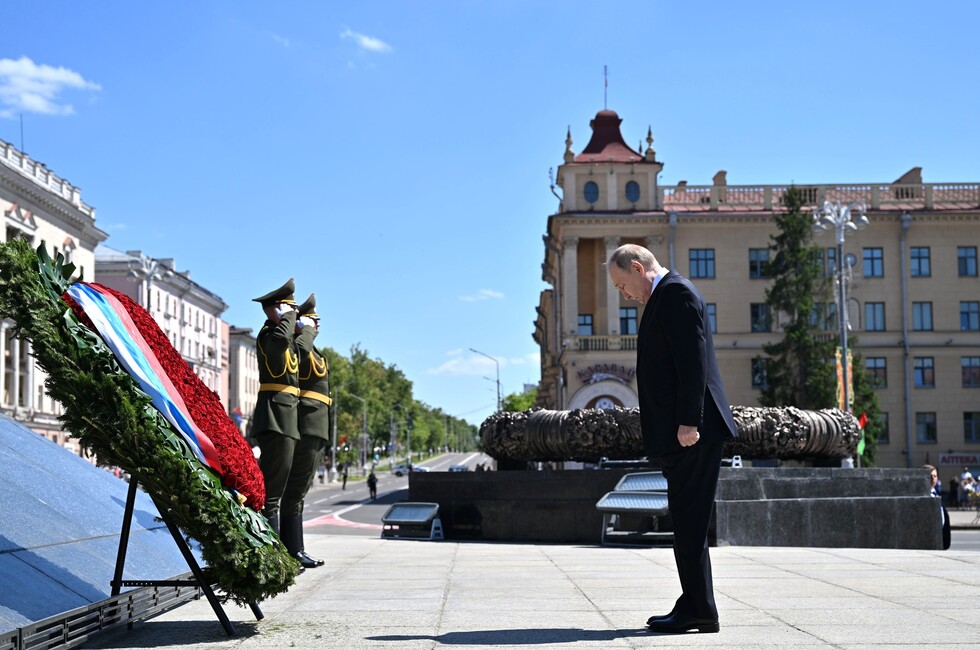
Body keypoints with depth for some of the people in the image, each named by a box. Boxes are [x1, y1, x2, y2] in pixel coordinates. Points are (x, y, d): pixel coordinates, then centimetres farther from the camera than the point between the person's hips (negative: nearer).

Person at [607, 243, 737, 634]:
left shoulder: (675, 292, -9)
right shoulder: (665, 296, 22)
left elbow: (693, 360, -18)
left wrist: (688, 422, -22)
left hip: (691, 430, -11)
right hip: (681, 430, 11)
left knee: (688, 519, -7)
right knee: (687, 521, 11)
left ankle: (698, 610, -3)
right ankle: (694, 606, 16)